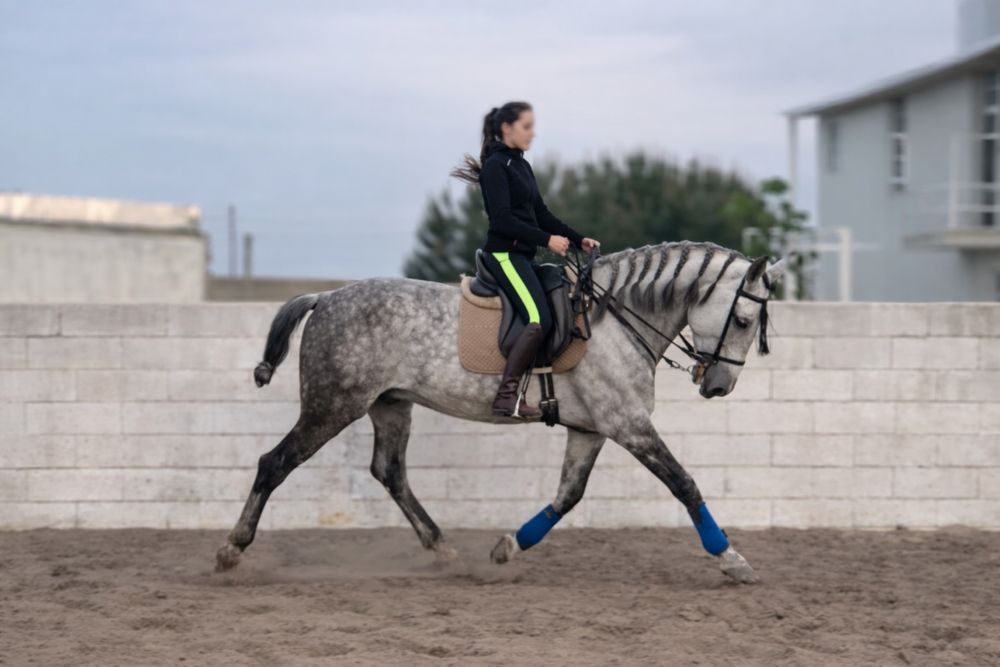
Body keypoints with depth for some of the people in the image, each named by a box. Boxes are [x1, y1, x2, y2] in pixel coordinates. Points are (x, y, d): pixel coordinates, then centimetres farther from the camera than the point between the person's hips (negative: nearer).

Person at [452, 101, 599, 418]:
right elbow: (502, 219, -17)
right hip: (504, 253, -10)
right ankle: (506, 396, -23)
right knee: (539, 319, -23)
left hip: (522, 254, 10)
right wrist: (547, 240, -19)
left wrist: (579, 240, 10)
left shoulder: (521, 166, 19)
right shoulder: (495, 166, -9)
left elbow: (541, 214, 20)